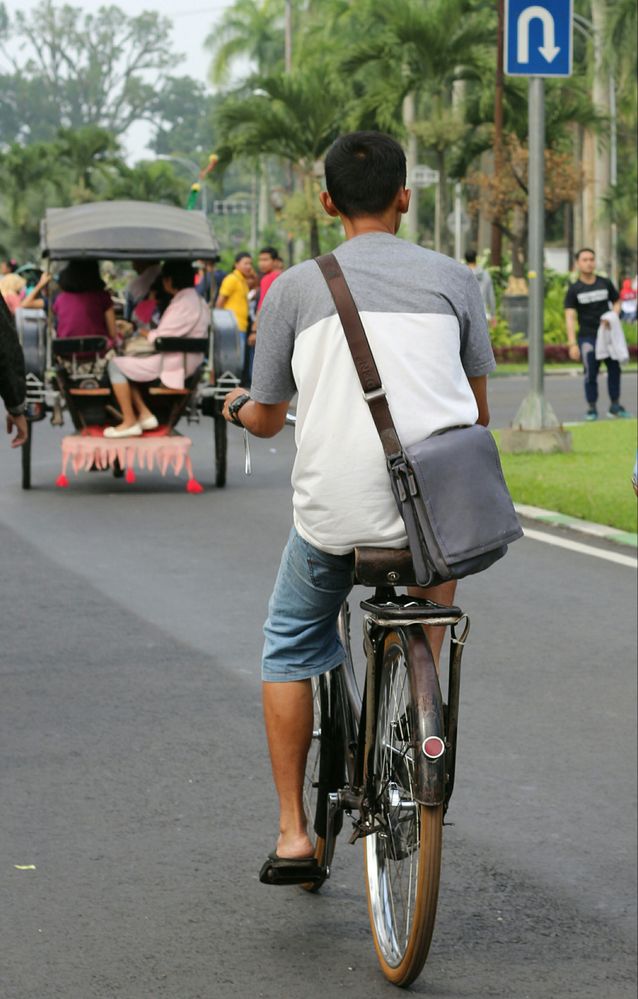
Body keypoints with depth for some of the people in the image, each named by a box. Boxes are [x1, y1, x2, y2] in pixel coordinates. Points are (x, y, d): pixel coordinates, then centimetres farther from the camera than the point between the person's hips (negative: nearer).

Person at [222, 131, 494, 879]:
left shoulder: (295, 287, 4)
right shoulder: (452, 278, 5)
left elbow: (266, 420, 11)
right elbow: (478, 411, 14)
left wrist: (240, 406, 35)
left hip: (334, 512, -1)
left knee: (290, 649, 24)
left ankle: (292, 829, 20)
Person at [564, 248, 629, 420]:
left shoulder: (605, 283, 5)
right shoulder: (574, 290, -3)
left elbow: (617, 302, 18)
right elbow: (570, 317, -8)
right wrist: (572, 344, -17)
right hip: (587, 337, -3)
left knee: (614, 370, 1)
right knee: (591, 374, -3)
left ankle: (615, 406, 13)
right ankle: (591, 408, 7)